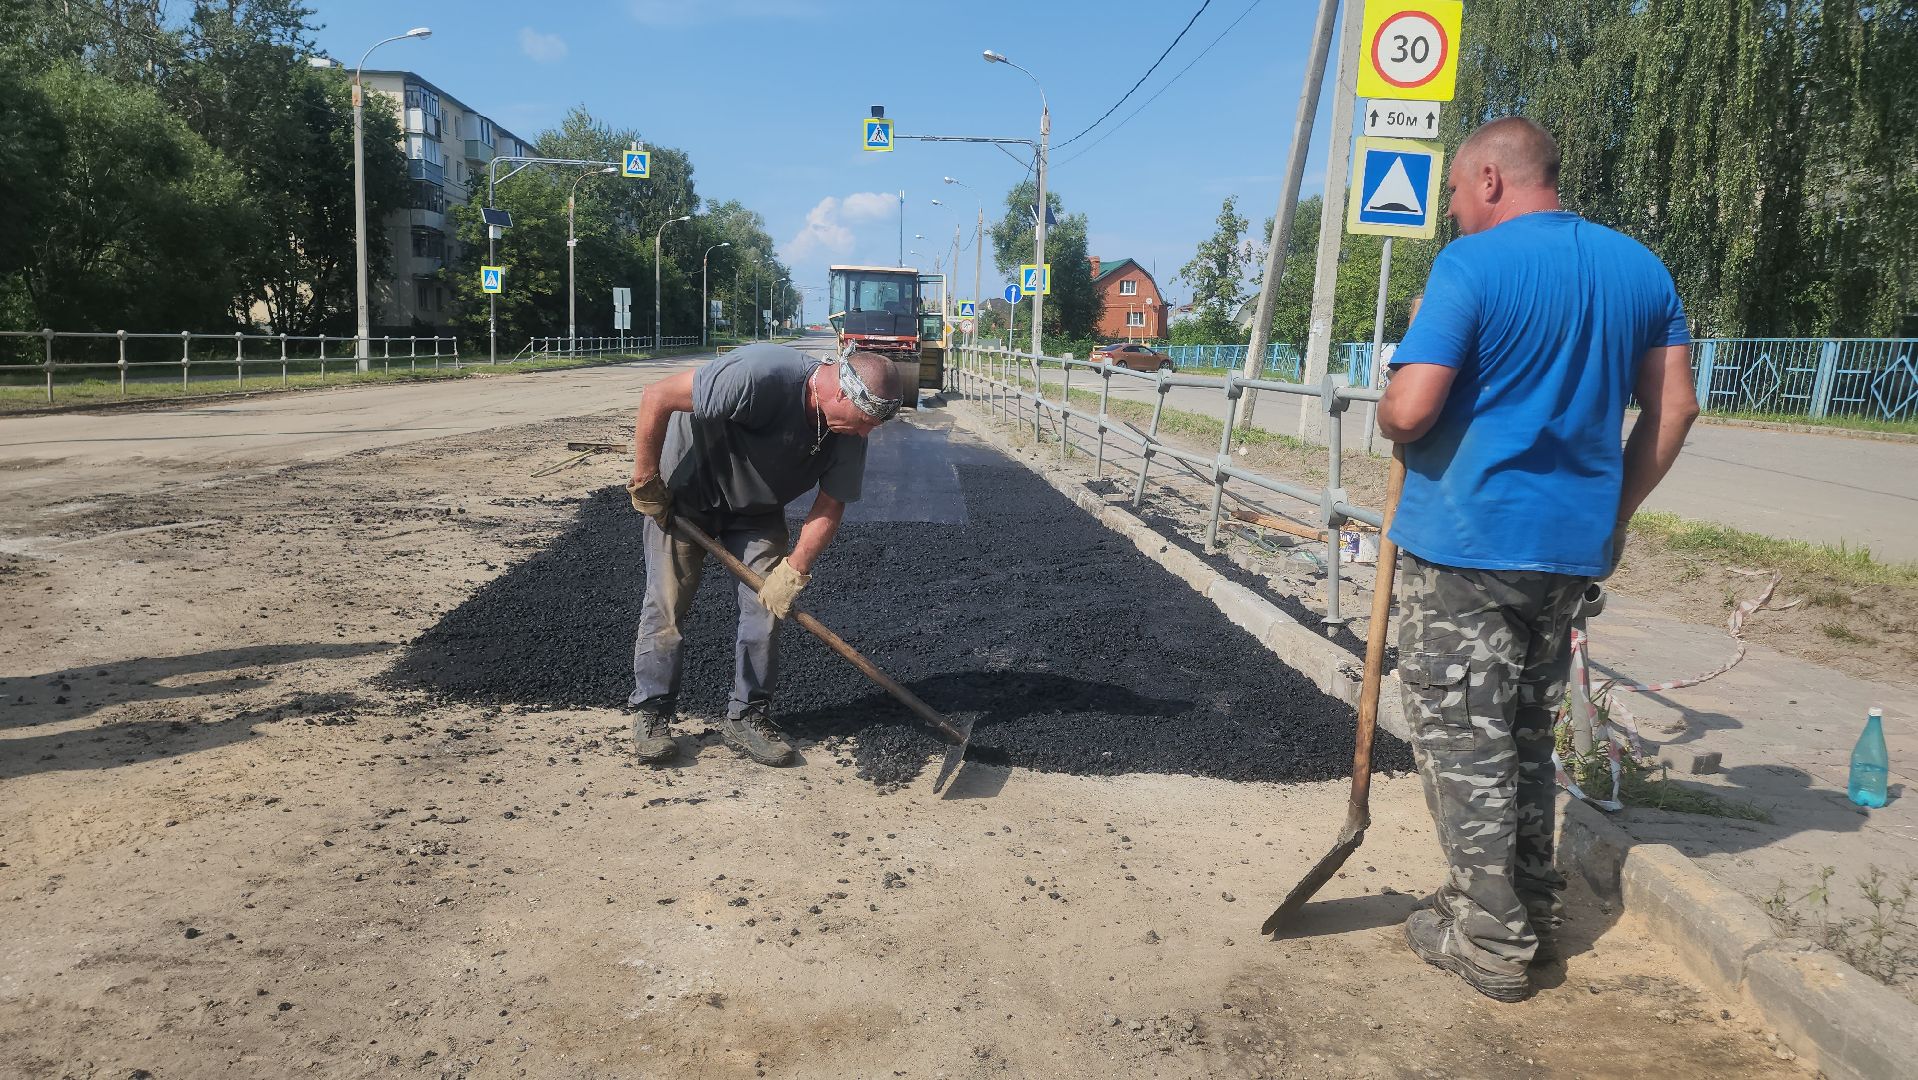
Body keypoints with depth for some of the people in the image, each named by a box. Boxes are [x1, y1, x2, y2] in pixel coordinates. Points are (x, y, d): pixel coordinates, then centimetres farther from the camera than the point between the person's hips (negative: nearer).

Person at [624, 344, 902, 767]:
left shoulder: (849, 433, -18)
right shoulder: (761, 374, -39)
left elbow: (830, 507, -10)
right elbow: (658, 397, -33)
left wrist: (794, 571, -21)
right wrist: (645, 479, -24)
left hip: (757, 510, 5)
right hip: (684, 491, -5)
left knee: (769, 603, -2)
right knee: (667, 602, -3)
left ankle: (747, 717, 10)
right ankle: (650, 711, 13)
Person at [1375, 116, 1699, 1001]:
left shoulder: (1472, 264, -13)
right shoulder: (1639, 266, 9)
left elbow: (1409, 409, -21)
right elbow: (1674, 408, 9)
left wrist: (1390, 422, 2)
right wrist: (1614, 511, 16)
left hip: (1467, 541, -7)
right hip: (1573, 545, 7)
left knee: (1463, 741, 4)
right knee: (1526, 730, 21)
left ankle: (1490, 940, 11)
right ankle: (1528, 901, 33)